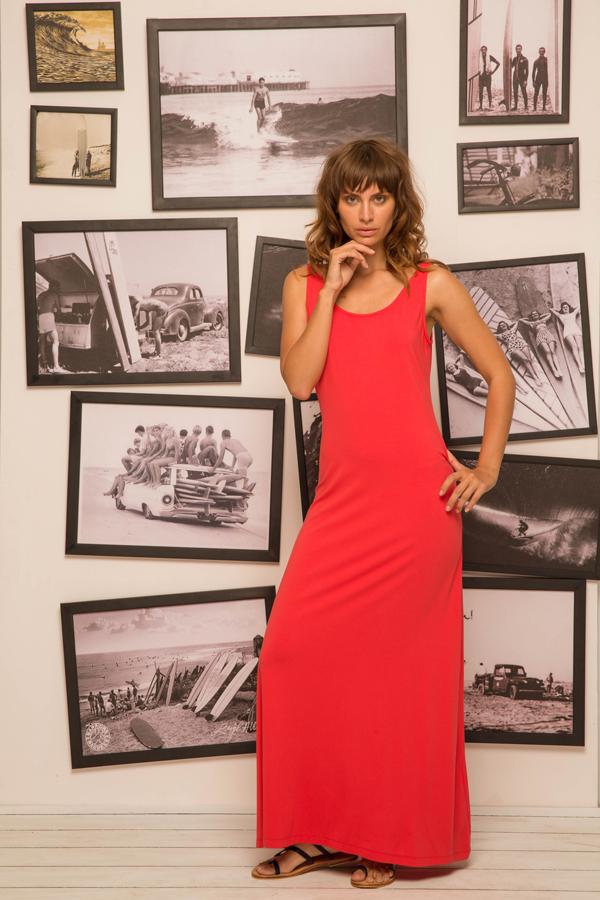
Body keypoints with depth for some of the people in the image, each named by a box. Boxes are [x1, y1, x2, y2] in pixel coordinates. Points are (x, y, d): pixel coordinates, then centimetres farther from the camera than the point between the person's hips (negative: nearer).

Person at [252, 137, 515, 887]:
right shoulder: (304, 285, 10)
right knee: (296, 650, -3)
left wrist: (486, 468, 3)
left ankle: (393, 836, 15)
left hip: (415, 496, -3)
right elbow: (299, 381, -4)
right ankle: (322, 830, 12)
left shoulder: (430, 284, 4)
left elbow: (499, 375, 9)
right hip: (342, 496, 3)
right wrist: (331, 290, -6)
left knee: (400, 665, 1)